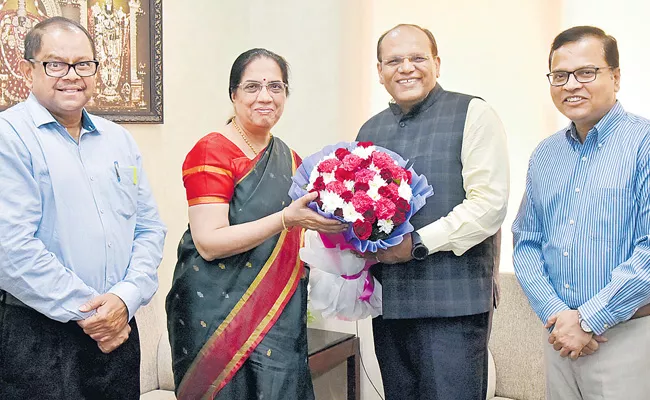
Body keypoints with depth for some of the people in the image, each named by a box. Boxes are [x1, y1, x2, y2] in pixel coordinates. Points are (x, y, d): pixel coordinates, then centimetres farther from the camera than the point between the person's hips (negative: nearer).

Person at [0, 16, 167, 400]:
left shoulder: (120, 140, 11)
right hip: (39, 339, -5)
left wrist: (126, 297, -7)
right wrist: (86, 311, -13)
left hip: (120, 330, 5)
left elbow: (150, 228, 8)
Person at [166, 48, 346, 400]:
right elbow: (209, 243, -19)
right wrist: (286, 218, -25)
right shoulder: (212, 152, -10)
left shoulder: (290, 159, 11)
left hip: (282, 318, 7)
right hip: (221, 315, -6)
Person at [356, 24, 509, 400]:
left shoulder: (472, 115, -2)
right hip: (388, 302, 6)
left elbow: (490, 203, -12)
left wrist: (417, 244, -16)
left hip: (453, 303, -5)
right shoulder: (371, 130, 16)